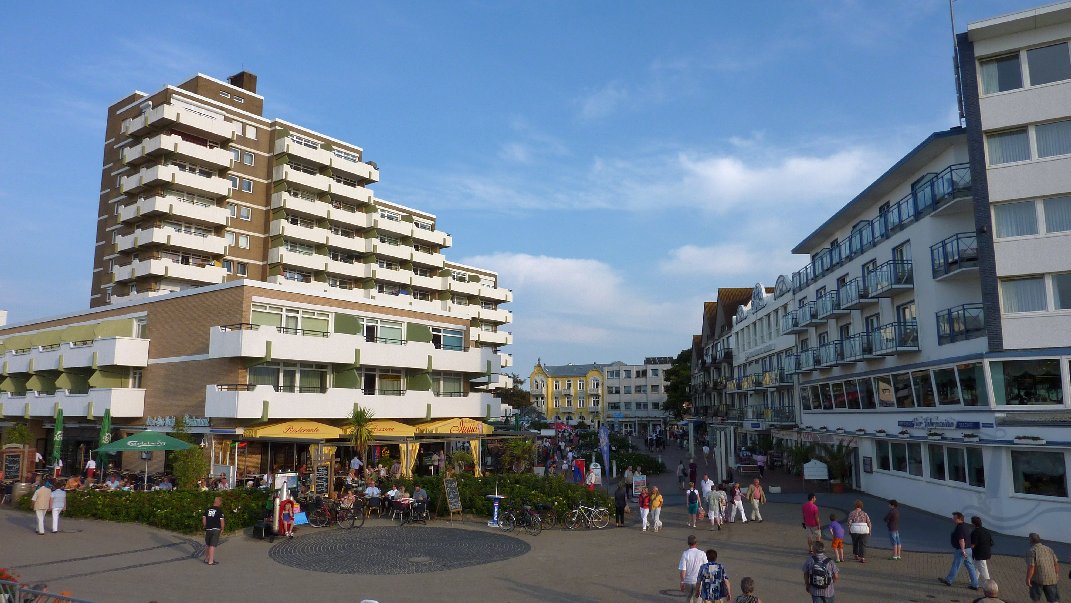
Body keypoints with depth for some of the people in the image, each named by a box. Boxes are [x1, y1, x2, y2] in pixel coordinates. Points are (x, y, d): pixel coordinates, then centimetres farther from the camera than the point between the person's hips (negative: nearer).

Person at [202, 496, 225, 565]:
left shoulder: (207, 509, 6)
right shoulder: (219, 510, -9)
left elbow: (204, 519, 7)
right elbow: (222, 521, -10)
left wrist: (205, 527, 18)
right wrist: (222, 529, 4)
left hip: (208, 529, 5)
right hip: (215, 529, -5)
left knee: (207, 545, 18)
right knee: (212, 545, -3)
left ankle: (206, 559, 30)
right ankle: (211, 561, -1)